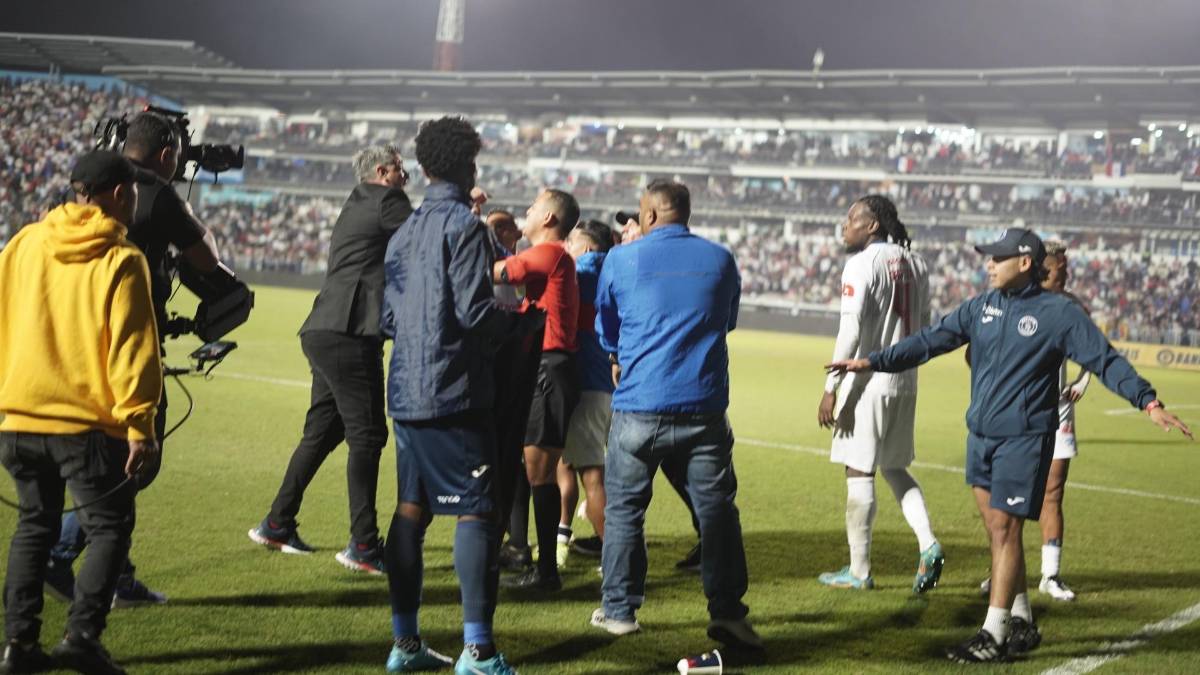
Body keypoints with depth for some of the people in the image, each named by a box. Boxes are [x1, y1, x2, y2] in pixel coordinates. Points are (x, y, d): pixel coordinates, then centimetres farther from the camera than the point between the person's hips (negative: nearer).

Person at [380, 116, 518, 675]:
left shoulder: (403, 233, 14)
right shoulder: (464, 226, -10)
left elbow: (387, 318, 14)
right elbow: (476, 313, -17)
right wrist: (513, 317, 2)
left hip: (406, 392, 8)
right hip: (454, 393, -8)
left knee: (410, 510, 12)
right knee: (477, 511, -6)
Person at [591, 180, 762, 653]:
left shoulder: (622, 259, 0)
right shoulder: (720, 260, 6)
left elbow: (605, 327, 13)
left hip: (639, 406, -1)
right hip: (704, 406, 1)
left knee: (623, 507, 11)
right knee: (717, 508, 5)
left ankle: (620, 609, 14)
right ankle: (727, 611, -1)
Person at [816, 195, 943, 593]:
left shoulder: (862, 264, -13)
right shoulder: (914, 265, 11)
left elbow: (851, 330, -18)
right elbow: (924, 326, 15)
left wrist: (831, 388, -15)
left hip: (868, 383, -8)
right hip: (905, 382, 8)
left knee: (859, 472, 0)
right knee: (894, 468, 19)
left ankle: (859, 570, 5)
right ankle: (927, 545, 2)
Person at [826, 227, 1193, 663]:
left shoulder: (1059, 313, -7)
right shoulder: (982, 307, 9)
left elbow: (1106, 360, -9)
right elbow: (930, 341, 11)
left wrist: (1149, 402, -18)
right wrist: (873, 362, 7)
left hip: (1024, 442, -6)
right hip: (980, 436, 6)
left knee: (1005, 531, -8)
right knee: (998, 532, 11)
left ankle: (995, 635, -4)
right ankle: (1021, 623, 22)